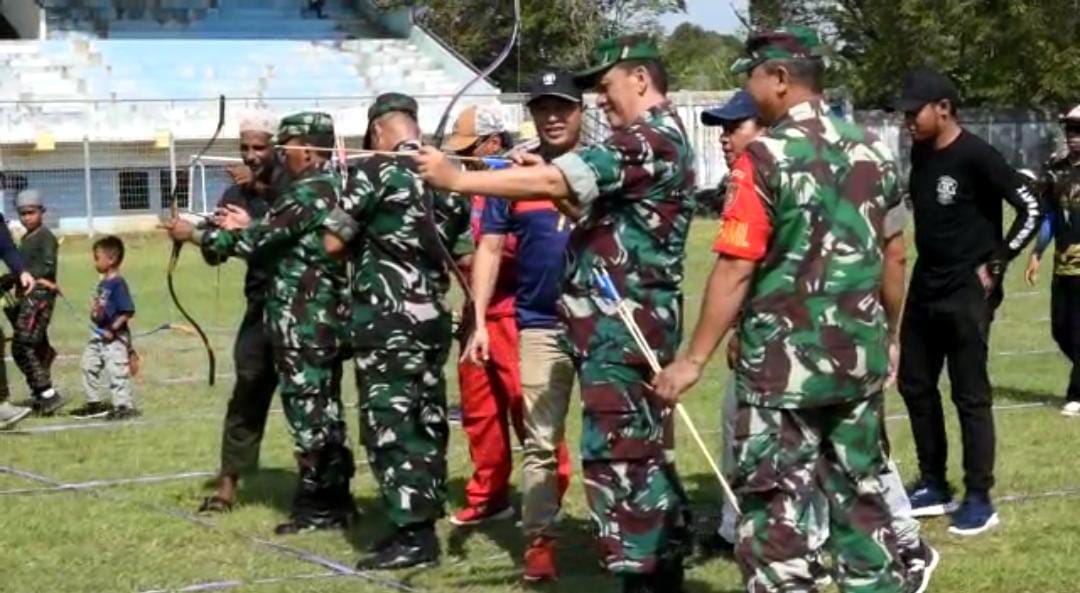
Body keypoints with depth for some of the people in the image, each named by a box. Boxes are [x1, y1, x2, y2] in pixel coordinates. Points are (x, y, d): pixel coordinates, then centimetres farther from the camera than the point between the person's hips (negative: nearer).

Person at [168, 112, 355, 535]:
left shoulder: (310, 192, -17)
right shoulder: (331, 188, 14)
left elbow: (259, 242, -17)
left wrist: (196, 234, -8)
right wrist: (252, 227, 17)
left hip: (303, 321, -10)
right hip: (324, 317, 10)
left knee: (308, 409, -4)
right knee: (324, 407, 14)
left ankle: (317, 507, 1)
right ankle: (335, 499, 21)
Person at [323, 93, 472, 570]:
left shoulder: (375, 171, -10)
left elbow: (333, 243, -6)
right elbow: (465, 254, 15)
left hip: (385, 319, -7)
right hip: (433, 317, 7)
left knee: (389, 424, -3)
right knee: (427, 421, 13)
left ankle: (412, 535, -5)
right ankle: (423, 522, 18)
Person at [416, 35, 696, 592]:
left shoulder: (651, 140, -15)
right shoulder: (658, 140, 19)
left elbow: (554, 181, -23)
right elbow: (597, 212, 22)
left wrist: (456, 178, -21)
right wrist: (550, 183, 5)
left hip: (621, 325, -11)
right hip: (634, 323, 11)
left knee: (616, 454, -8)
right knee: (643, 452, 15)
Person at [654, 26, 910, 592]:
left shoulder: (767, 156, -13)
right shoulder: (872, 149, 6)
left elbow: (735, 272, -16)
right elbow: (894, 257, 13)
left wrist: (694, 359, -11)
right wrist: (888, 337, 24)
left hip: (784, 360, -6)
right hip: (859, 356, 6)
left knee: (780, 507, 0)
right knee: (861, 492, 16)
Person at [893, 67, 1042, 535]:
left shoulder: (976, 156, -16)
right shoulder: (919, 154, 6)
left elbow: (1031, 209, -16)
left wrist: (995, 264, -14)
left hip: (967, 294, -8)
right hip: (925, 289, 8)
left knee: (970, 395, -2)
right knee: (915, 385, 13)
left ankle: (979, 498, 7)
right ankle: (933, 485, 26)